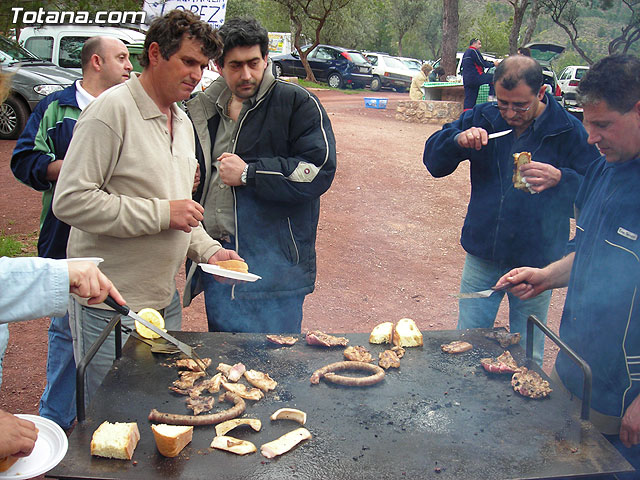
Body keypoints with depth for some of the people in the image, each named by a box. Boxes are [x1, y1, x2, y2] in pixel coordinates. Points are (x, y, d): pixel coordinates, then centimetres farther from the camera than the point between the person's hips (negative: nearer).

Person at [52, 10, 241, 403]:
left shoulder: (183, 122, 14)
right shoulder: (112, 109, -14)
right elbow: (71, 201, -22)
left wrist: (209, 250, 3)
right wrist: (162, 214, -20)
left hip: (164, 300, 8)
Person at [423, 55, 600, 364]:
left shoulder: (570, 132, -9)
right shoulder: (482, 118, -1)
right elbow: (433, 161, 1)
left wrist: (560, 179, -30)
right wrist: (457, 140, -19)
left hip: (536, 263, -2)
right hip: (481, 256, 3)